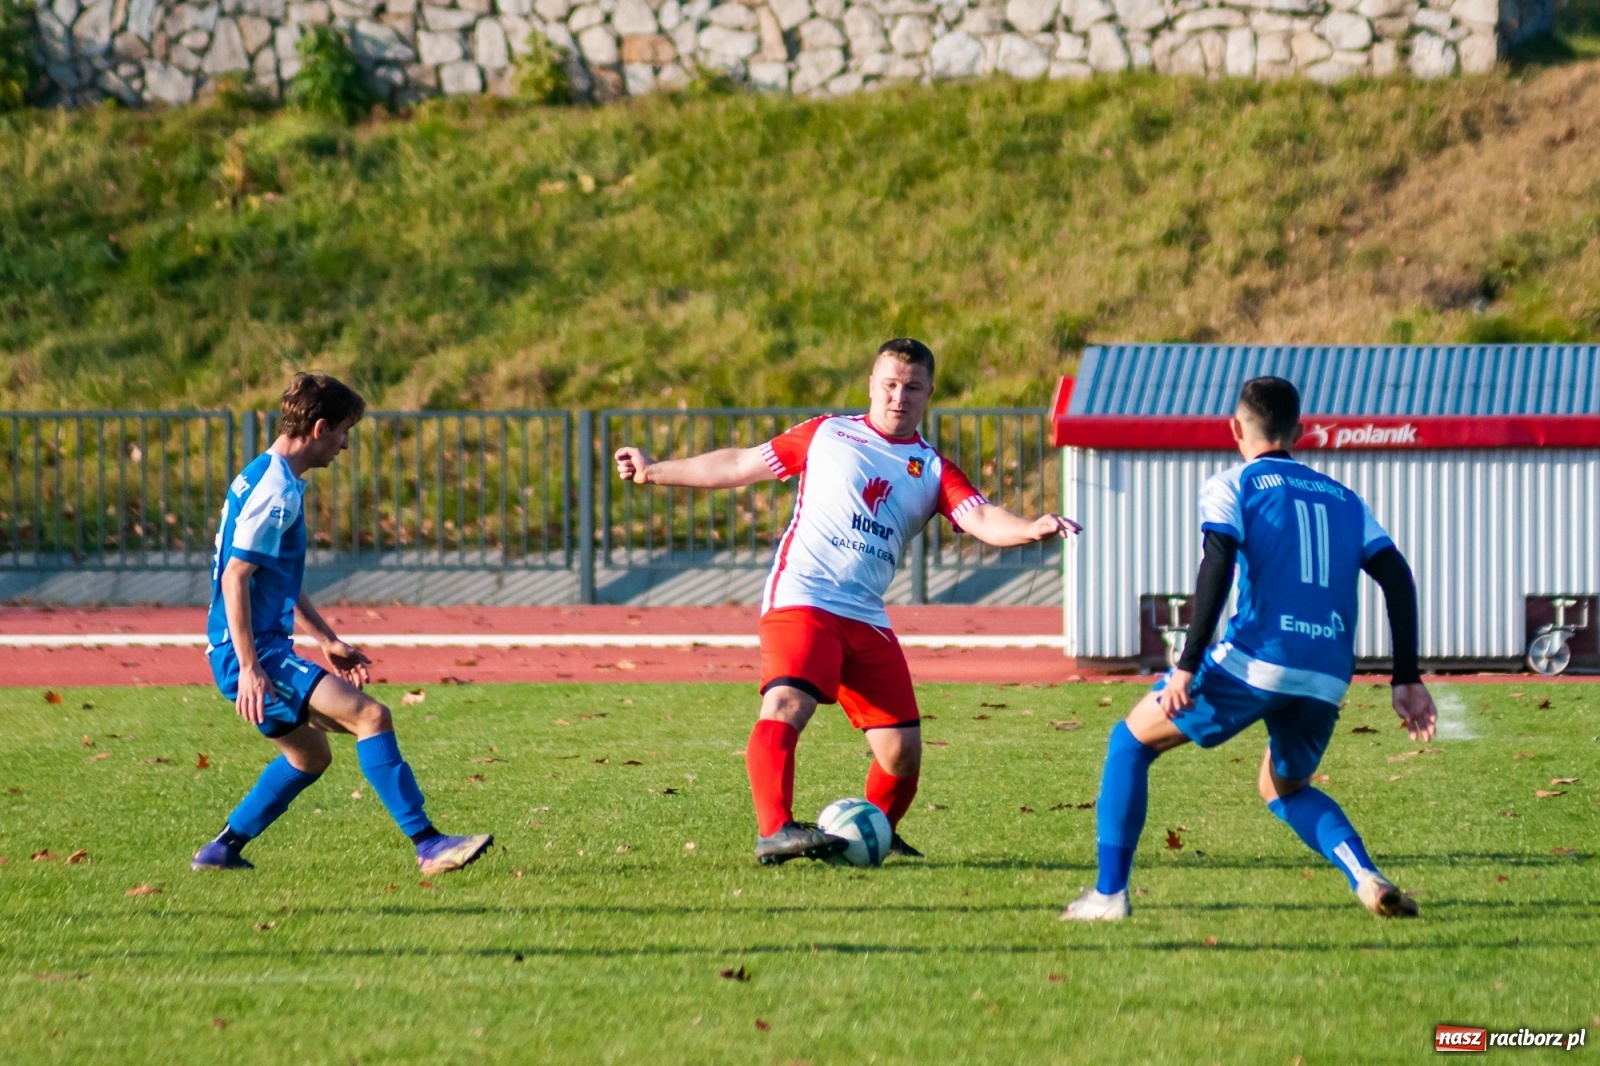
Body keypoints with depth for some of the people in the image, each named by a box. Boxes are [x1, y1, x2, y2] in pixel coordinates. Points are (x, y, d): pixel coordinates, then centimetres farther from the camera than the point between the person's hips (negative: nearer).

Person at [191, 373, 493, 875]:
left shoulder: (274, 481, 16)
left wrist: (328, 640, 26)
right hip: (252, 653, -11)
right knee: (371, 716, -19)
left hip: (265, 650, 11)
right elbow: (235, 577, -22)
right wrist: (249, 668, -24)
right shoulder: (275, 490, -16)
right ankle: (428, 845, -24)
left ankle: (222, 850, 29)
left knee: (310, 756, 24)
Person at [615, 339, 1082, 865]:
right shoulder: (826, 435, 11)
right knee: (786, 705, -29)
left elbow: (983, 520, -4)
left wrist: (1032, 528, -26)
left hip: (866, 619, 3)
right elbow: (741, 465, 20)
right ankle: (773, 831, -37)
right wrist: (655, 471, 24)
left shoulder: (933, 470, 13)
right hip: (801, 599, -3)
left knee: (903, 751, -2)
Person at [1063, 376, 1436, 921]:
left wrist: (1188, 665, -12)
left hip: (1255, 662, -5)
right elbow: (1396, 575, 11)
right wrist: (1407, 681, 10)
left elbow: (1218, 563, -9)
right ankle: (1368, 880, 3)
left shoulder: (1231, 486, 9)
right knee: (1285, 789, 29)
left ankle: (1109, 893, 10)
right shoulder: (1343, 498, 23)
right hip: (1328, 678, 5)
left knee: (1131, 741, 16)